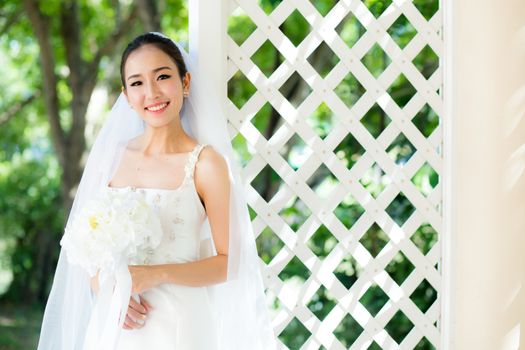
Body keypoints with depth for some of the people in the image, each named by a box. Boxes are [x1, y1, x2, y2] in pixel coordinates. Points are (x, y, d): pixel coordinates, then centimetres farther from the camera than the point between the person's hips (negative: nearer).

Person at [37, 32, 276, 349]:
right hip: (112, 324, 3)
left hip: (178, 323, -3)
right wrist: (108, 288, -9)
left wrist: (155, 275, -18)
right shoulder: (113, 157, 3)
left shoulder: (206, 163, -9)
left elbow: (228, 263, -8)